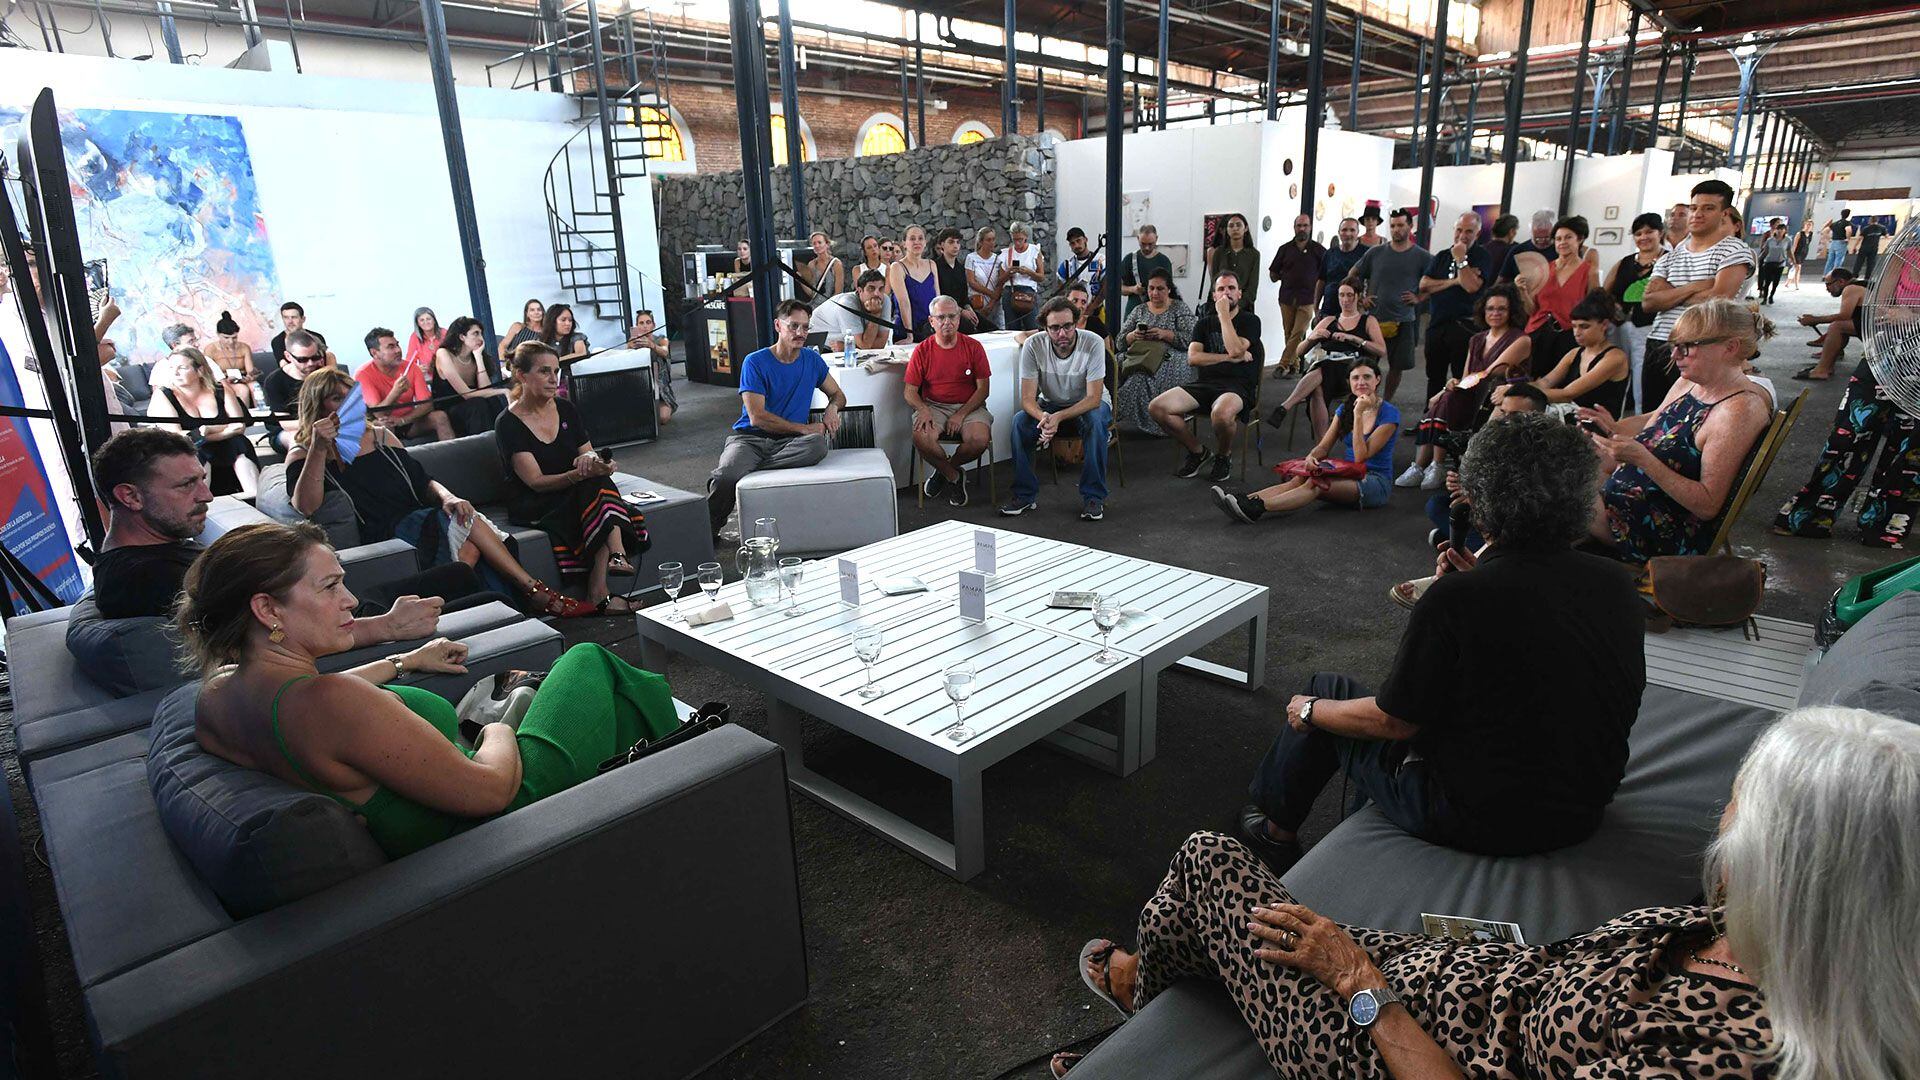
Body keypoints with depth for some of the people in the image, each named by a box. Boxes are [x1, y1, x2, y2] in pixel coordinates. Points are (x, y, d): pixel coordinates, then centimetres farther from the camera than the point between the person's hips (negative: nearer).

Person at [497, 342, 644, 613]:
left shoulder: (565, 409, 8)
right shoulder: (509, 424, -10)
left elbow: (588, 453, 9)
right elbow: (536, 482, -17)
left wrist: (591, 459, -17)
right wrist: (582, 473, -32)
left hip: (575, 496, 5)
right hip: (533, 507, -5)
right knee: (599, 486, -30)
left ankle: (598, 592, -35)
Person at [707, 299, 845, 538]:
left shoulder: (812, 359, 14)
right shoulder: (755, 362, -1)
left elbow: (838, 394, 27)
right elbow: (757, 417, -8)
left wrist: (832, 408, 1)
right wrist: (804, 428, -9)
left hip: (788, 441, 3)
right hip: (749, 437, -3)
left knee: (817, 445, -35)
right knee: (727, 477, -36)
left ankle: (748, 468, -24)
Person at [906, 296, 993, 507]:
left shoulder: (973, 347, 1)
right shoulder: (922, 350, 3)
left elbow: (983, 389, 0)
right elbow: (910, 392, 2)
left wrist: (961, 415, -13)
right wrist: (923, 410, -20)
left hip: (969, 406, 0)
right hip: (933, 406, 0)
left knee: (980, 439, -30)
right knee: (921, 437, -32)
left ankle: (944, 470, 2)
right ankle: (954, 476, -5)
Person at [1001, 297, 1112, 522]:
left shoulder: (1093, 343, -25)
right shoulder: (1033, 346, -19)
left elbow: (1094, 398, -27)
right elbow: (1027, 399, -20)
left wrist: (1058, 417, -42)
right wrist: (1043, 417, -44)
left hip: (1087, 405, -2)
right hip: (1050, 404, 2)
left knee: (1096, 421, -35)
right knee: (1020, 421, -26)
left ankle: (1094, 497, -24)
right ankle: (1025, 495, -15)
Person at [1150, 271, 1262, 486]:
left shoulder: (1250, 321, 6)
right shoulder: (1204, 323, 19)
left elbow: (1235, 349, -14)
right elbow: (1193, 357, 3)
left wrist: (1224, 315, -6)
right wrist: (1229, 358, -7)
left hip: (1237, 386, -5)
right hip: (1205, 383, 5)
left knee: (1221, 413, -41)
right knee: (1157, 407, -18)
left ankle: (1224, 456, -5)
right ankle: (1198, 452, 3)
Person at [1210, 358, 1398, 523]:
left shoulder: (1389, 414, -9)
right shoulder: (1344, 409, 10)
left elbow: (1361, 457, -17)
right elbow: (1324, 447, 5)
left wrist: (1358, 415, -21)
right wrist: (1311, 456, -19)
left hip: (1376, 482, -6)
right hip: (1348, 475, 6)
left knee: (1315, 484, -33)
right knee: (1300, 479, -24)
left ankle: (1256, 508, -50)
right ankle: (1244, 500, -42)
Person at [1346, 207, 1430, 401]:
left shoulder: (1422, 257, 1)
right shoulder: (1375, 253, 4)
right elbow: (1353, 275, 13)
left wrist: (1419, 298, -7)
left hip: (1403, 321, 0)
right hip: (1373, 318, 0)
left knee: (1397, 366, 6)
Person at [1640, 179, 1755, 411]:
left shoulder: (1735, 252, -1)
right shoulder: (1670, 256, 15)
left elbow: (1716, 300, -16)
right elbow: (1648, 302, 2)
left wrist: (1668, 293, -2)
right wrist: (1693, 288, -10)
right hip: (1657, 346, 6)